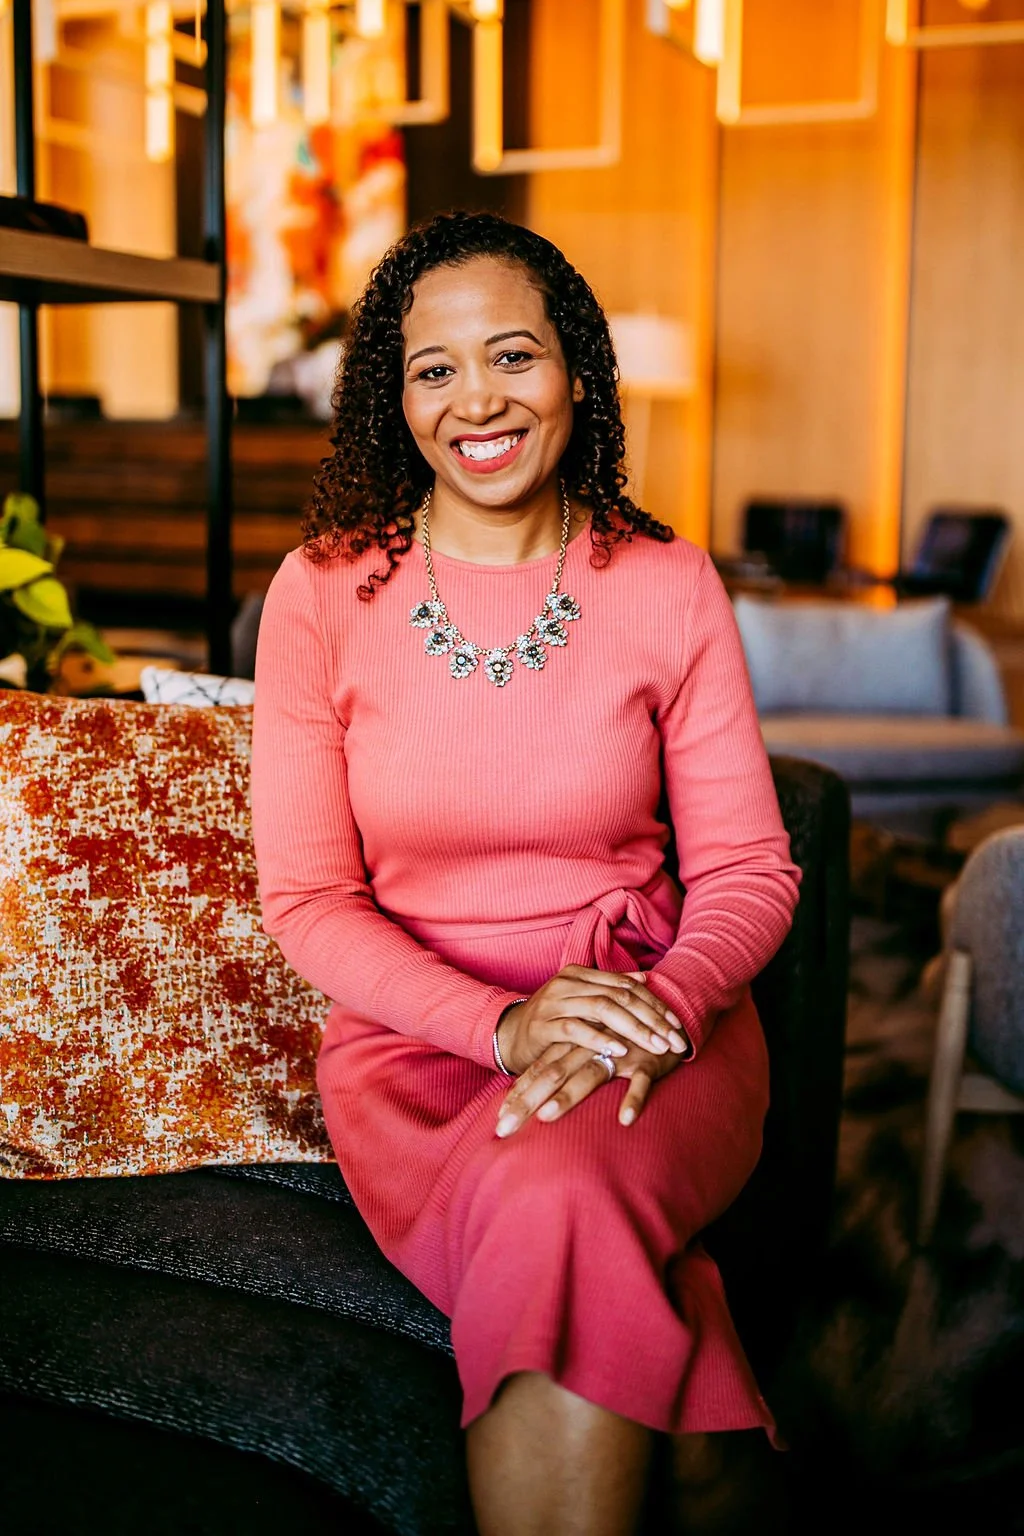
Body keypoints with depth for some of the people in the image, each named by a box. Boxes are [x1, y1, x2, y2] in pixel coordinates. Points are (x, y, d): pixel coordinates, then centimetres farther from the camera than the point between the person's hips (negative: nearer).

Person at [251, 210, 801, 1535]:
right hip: (413, 1030, 0)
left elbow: (749, 870, 4)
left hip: (654, 1018, 1)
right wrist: (501, 1025, -17)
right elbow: (307, 898, -2)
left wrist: (666, 1005, -18)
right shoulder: (321, 593, 0)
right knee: (559, 1227, -32)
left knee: (554, 1192, -34)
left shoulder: (669, 586, 2)